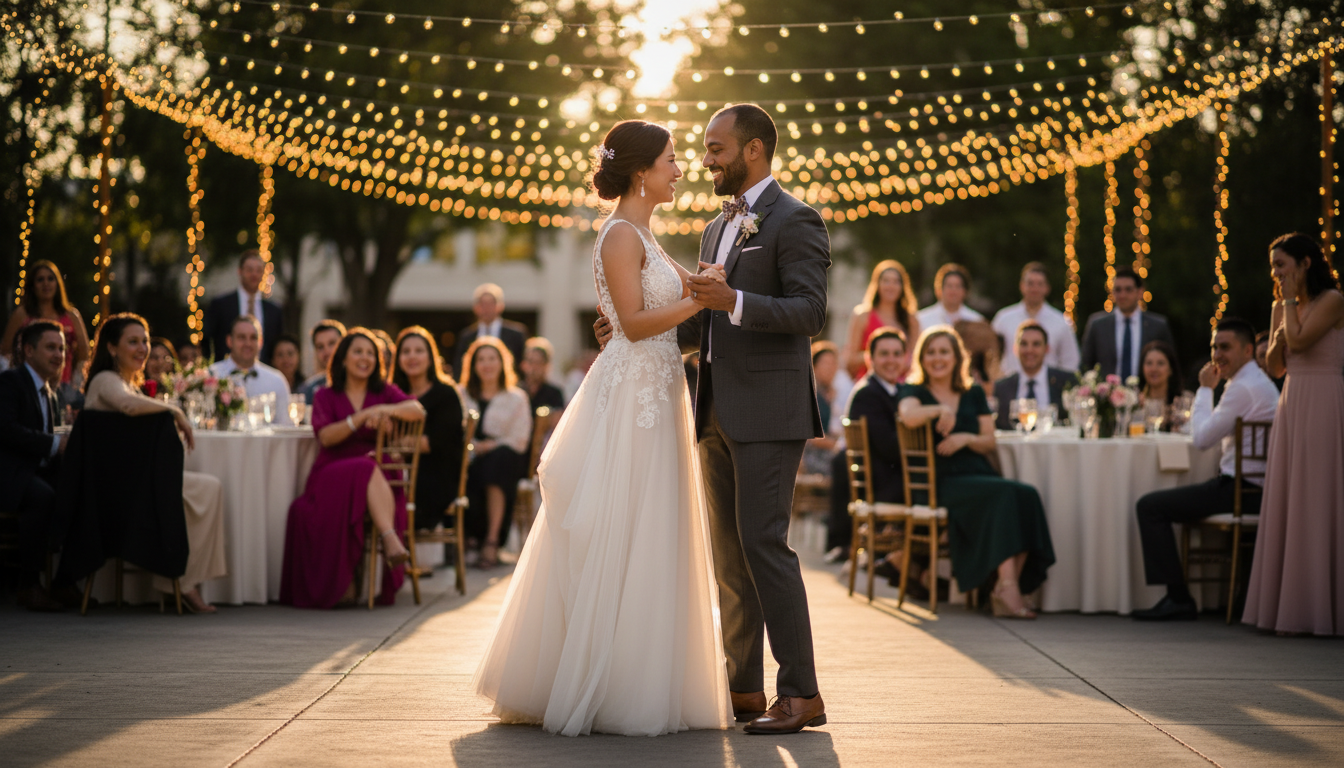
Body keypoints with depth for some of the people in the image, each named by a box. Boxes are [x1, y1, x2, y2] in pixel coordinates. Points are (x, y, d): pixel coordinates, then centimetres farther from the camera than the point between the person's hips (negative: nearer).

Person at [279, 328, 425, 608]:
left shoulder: (384, 392, 17)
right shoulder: (327, 397, 14)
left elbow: (417, 410, -3)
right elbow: (326, 436, -5)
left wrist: (387, 410, -22)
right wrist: (362, 417, -17)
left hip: (377, 477, 1)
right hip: (332, 476, -1)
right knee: (366, 471, -34)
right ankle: (390, 539, -42)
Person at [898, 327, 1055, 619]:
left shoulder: (974, 394, 23)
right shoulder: (915, 392, 9)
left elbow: (989, 442, 15)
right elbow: (908, 415, -16)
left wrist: (966, 438, -3)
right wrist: (940, 409, -12)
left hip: (979, 474, 5)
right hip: (942, 482, -5)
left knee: (1027, 495, -27)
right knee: (1003, 493, -33)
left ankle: (1007, 587, -32)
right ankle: (1008, 587, -39)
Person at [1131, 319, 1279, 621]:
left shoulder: (1243, 387, -17)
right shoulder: (1260, 381, 18)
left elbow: (1202, 439, -14)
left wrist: (1205, 389, -6)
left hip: (1241, 490, -11)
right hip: (1257, 487, 11)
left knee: (1150, 507, -10)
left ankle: (1178, 598, -11)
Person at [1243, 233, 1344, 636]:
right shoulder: (1282, 307, 15)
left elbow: (1299, 342, -19)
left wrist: (1290, 301, -7)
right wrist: (1276, 339, -5)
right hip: (1291, 403, 8)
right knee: (1287, 504, 7)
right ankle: (1288, 604, 11)